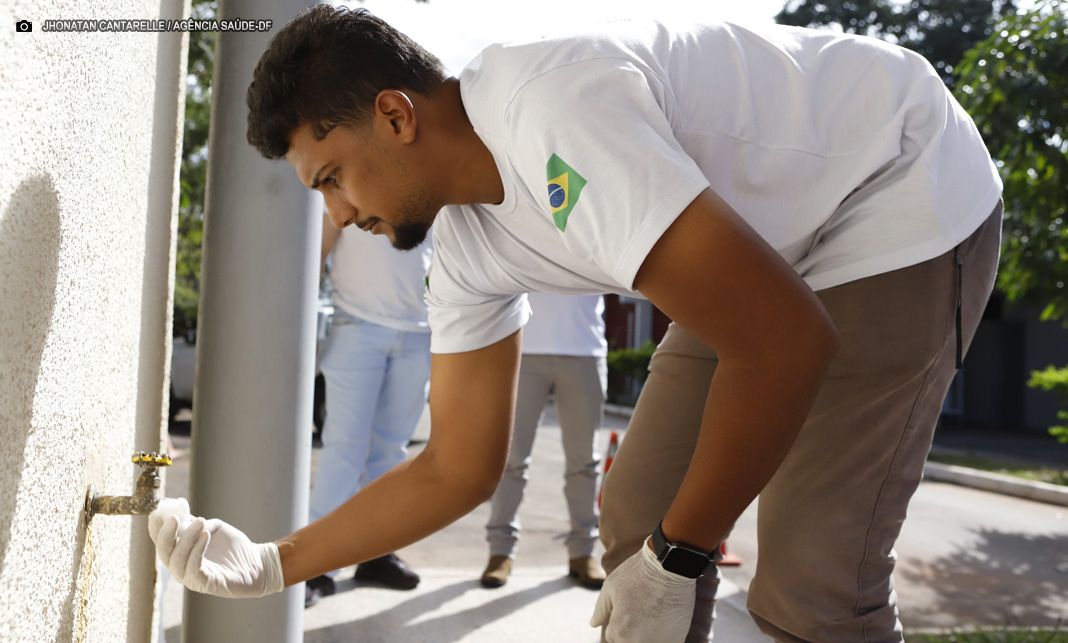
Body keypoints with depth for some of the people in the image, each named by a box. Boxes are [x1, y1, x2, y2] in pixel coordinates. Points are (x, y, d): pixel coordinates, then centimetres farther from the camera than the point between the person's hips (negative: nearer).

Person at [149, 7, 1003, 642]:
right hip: (774, 247, 8)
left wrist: (676, 560, -22)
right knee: (636, 521, 5)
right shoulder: (461, 239, -4)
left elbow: (786, 343, -34)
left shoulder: (550, 114, -33)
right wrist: (271, 565, -2)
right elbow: (459, 466, 2)